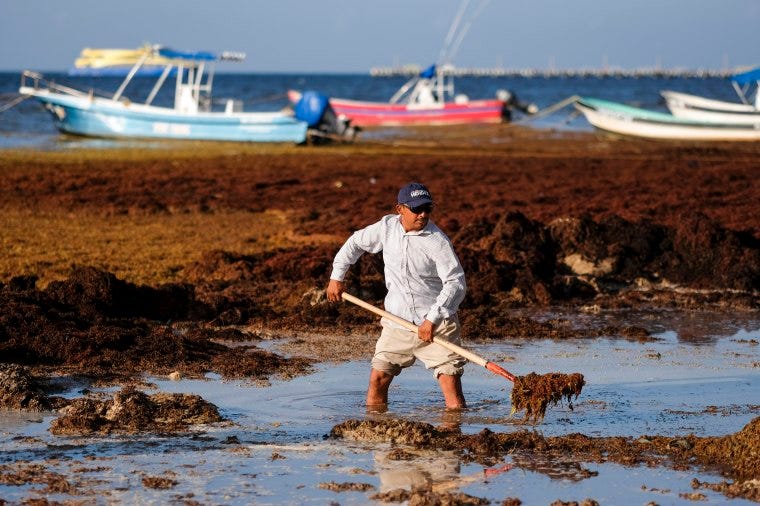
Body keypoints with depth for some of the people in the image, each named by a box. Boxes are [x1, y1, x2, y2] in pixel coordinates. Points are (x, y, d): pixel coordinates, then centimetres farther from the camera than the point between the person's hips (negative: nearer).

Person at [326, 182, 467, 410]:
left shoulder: (438, 241, -16)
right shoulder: (387, 227, -1)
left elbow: (456, 282, -22)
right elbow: (356, 242, 19)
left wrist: (432, 319, -28)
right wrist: (336, 276, 17)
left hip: (436, 324, -4)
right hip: (397, 321, 4)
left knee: (450, 379, -11)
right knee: (378, 378, 4)